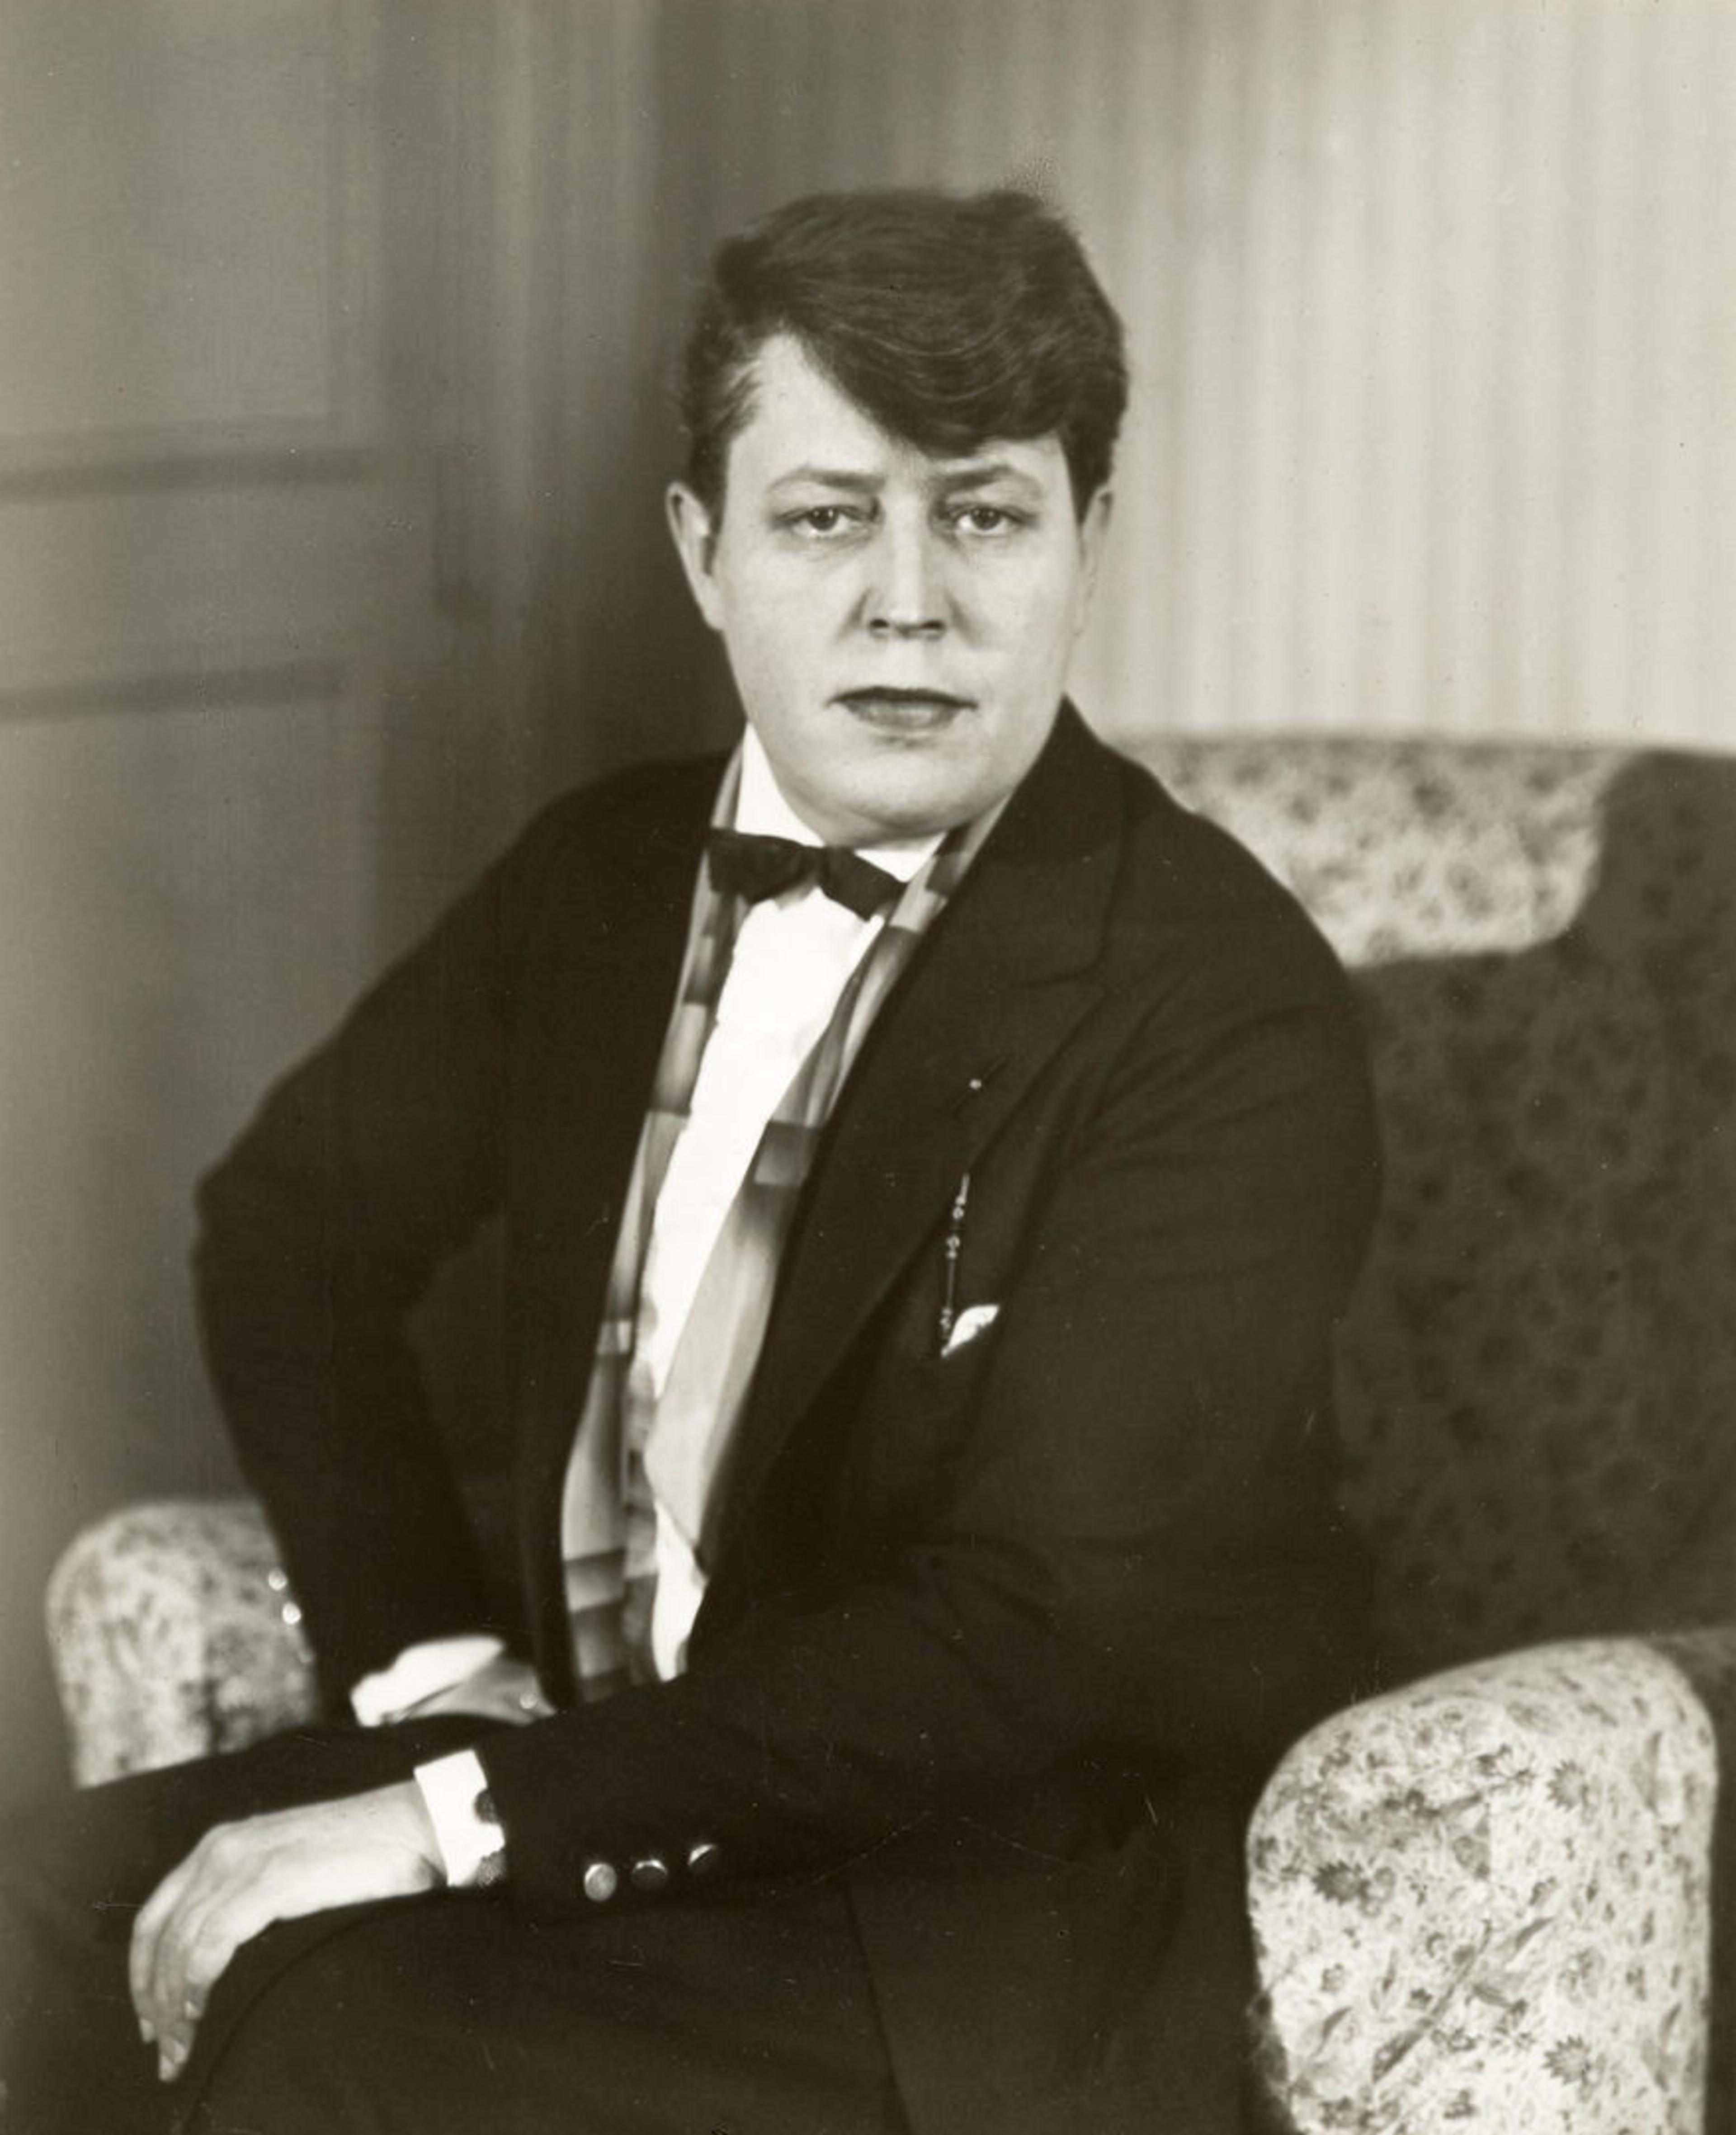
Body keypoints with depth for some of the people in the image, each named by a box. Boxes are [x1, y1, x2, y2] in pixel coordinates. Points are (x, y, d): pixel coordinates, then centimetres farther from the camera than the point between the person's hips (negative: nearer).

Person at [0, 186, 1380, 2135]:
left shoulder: (1230, 1010, -18)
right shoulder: (604, 874, 4)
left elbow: (1039, 1634, -23)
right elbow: (292, 1220, 15)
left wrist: (472, 1813, -25)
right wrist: (422, 1655, 0)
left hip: (1029, 1898, -6)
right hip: (622, 1757, 7)